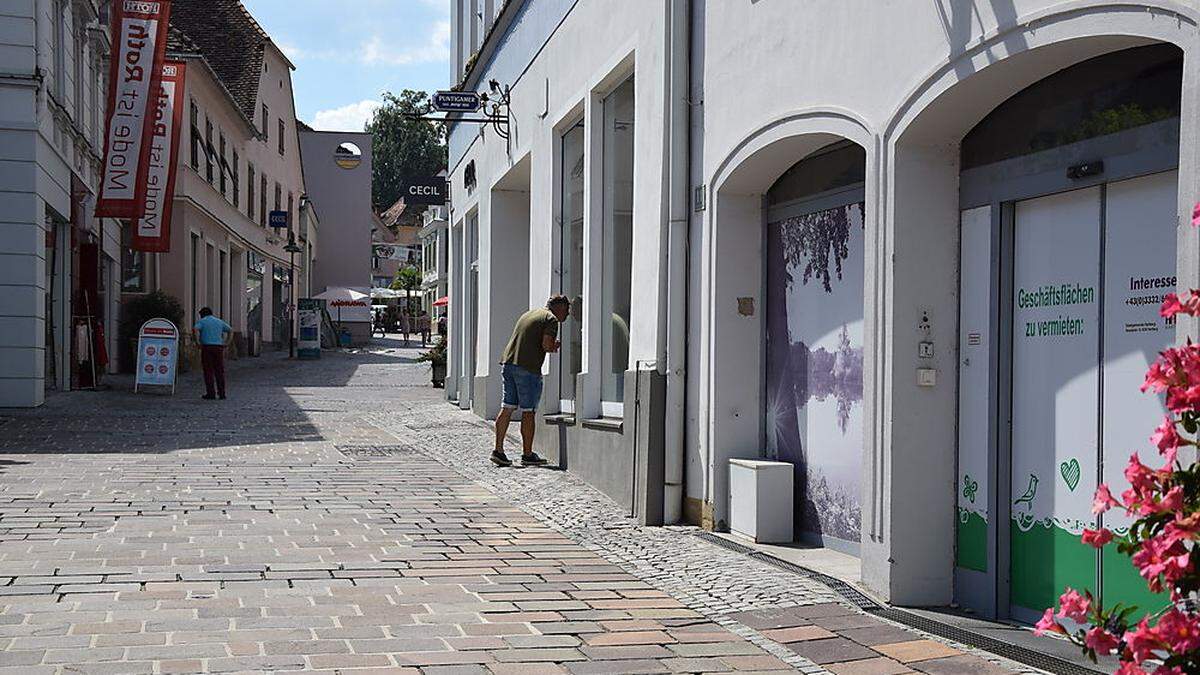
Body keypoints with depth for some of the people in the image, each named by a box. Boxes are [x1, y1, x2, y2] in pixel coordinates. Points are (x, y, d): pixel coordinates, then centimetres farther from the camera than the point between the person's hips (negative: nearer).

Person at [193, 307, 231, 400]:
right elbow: (230, 330, 19)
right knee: (220, 371, 5)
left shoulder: (202, 321, 5)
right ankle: (221, 393, 3)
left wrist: (198, 341, -9)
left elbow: (196, 329, -14)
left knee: (208, 371, -2)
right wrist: (226, 342, 15)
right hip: (219, 347, 3)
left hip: (207, 347, -3)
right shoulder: (219, 321, 19)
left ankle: (210, 393, -5)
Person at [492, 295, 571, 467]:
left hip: (508, 362, 8)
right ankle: (527, 455, 5)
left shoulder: (529, 314, 22)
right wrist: (555, 346, 8)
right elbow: (546, 345, -15)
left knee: (507, 408, 9)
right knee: (528, 412, 0)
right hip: (527, 368, -8)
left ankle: (498, 450, 7)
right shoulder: (551, 319, -3)